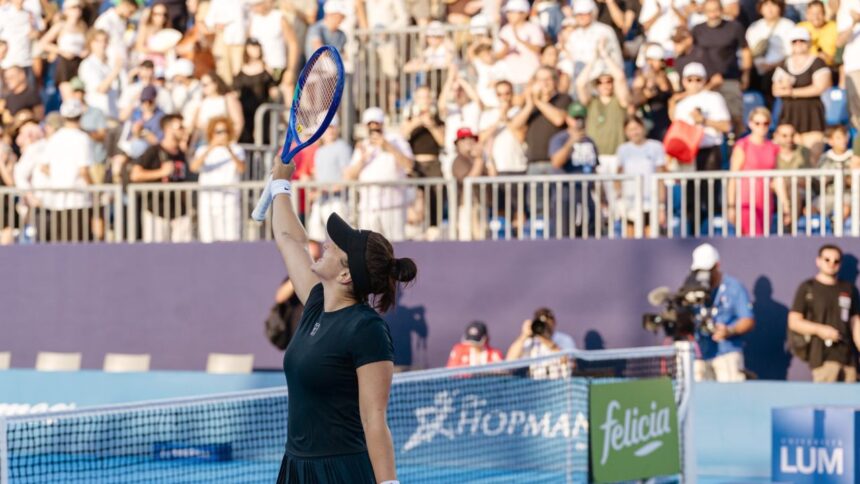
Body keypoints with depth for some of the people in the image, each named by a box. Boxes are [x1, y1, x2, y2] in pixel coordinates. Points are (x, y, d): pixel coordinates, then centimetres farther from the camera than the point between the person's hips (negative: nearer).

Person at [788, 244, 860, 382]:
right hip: (823, 356, -4)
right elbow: (794, 322, 2)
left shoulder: (849, 288, 18)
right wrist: (820, 329, -12)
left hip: (848, 356, 4)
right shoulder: (807, 288, 5)